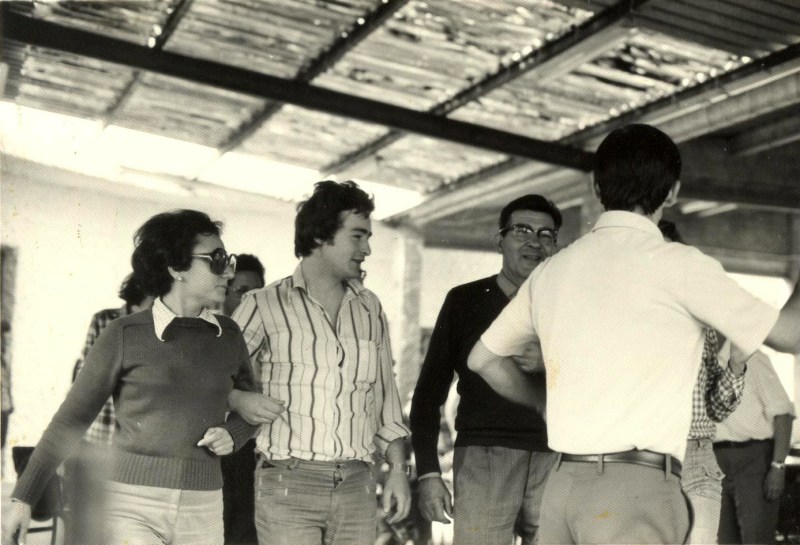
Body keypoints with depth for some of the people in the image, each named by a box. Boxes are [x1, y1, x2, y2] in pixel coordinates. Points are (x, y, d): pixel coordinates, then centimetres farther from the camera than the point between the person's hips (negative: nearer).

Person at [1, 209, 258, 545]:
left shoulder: (228, 336, 6)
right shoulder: (125, 335, -4)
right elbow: (72, 419, 0)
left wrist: (232, 434, -2)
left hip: (203, 510, 3)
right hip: (134, 507, -3)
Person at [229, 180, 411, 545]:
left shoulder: (370, 309, 14)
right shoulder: (264, 305, 2)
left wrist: (397, 468, 10)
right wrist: (238, 400, -15)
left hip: (357, 487, 4)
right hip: (287, 485, -4)